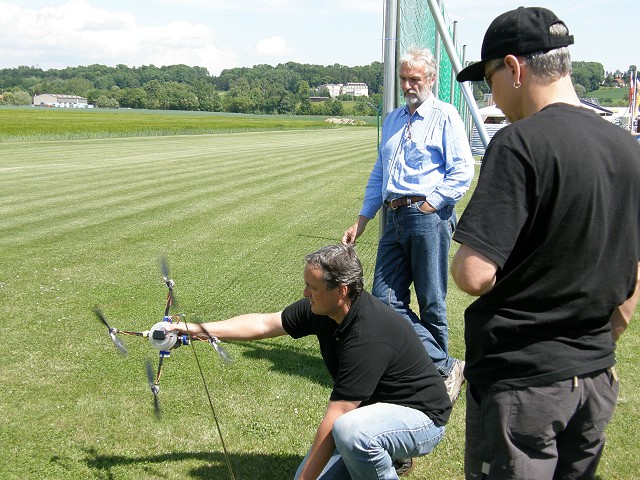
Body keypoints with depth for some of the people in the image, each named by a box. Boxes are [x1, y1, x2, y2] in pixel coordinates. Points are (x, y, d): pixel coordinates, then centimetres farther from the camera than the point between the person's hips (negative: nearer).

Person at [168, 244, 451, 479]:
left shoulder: (367, 336, -34)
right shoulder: (321, 310, -8)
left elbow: (334, 419, -31)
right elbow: (264, 324, 4)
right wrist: (198, 329, 2)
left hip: (421, 416, -8)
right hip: (373, 408, 8)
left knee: (349, 430, -39)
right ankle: (384, 454, 18)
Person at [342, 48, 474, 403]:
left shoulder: (444, 116, 1)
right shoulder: (393, 120, 22)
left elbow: (463, 171, -8)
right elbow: (379, 174, 26)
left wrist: (430, 203, -13)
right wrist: (362, 221, 20)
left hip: (428, 217, -7)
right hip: (395, 217, 8)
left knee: (431, 304, -1)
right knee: (385, 300, 1)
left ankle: (440, 373, 13)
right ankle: (443, 364, 6)